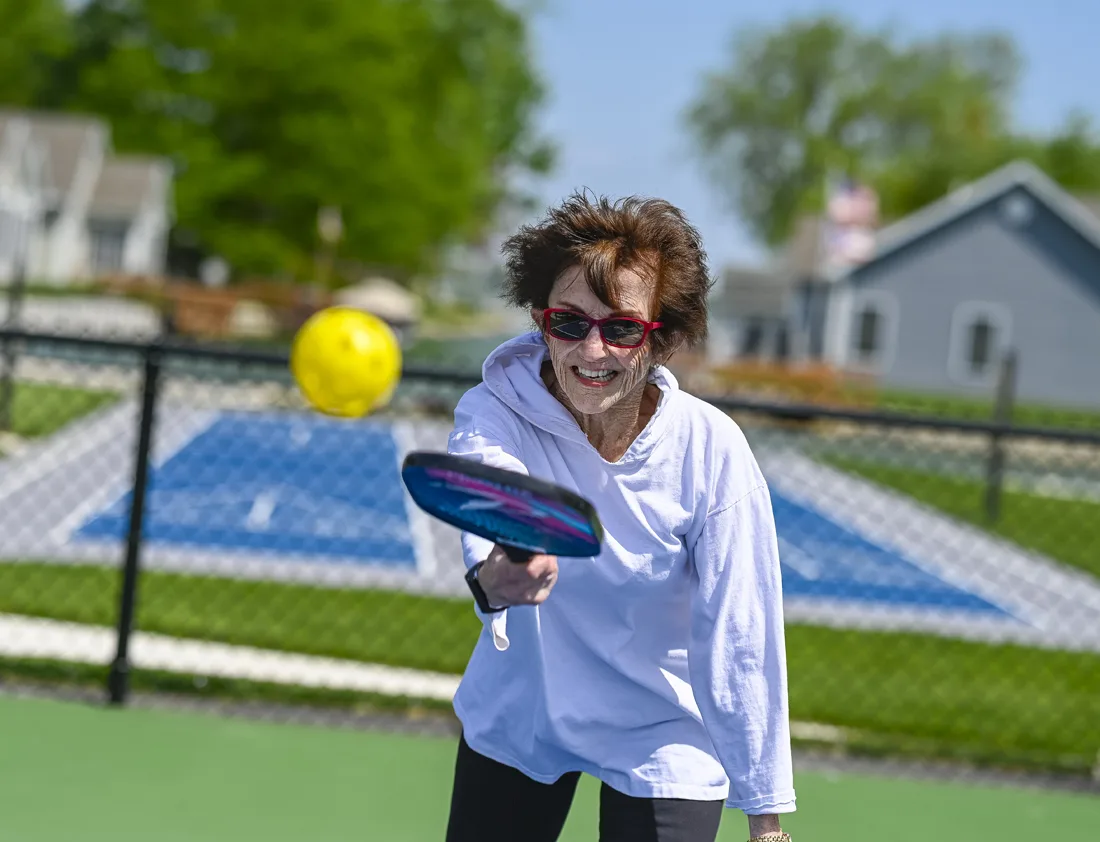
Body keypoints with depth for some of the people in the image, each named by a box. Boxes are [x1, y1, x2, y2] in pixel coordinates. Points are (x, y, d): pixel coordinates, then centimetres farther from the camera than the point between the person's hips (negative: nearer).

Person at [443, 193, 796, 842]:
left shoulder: (710, 449, -22)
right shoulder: (493, 414, -21)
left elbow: (739, 642, -18)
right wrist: (494, 577, -68)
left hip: (664, 740, -1)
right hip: (516, 718, 2)